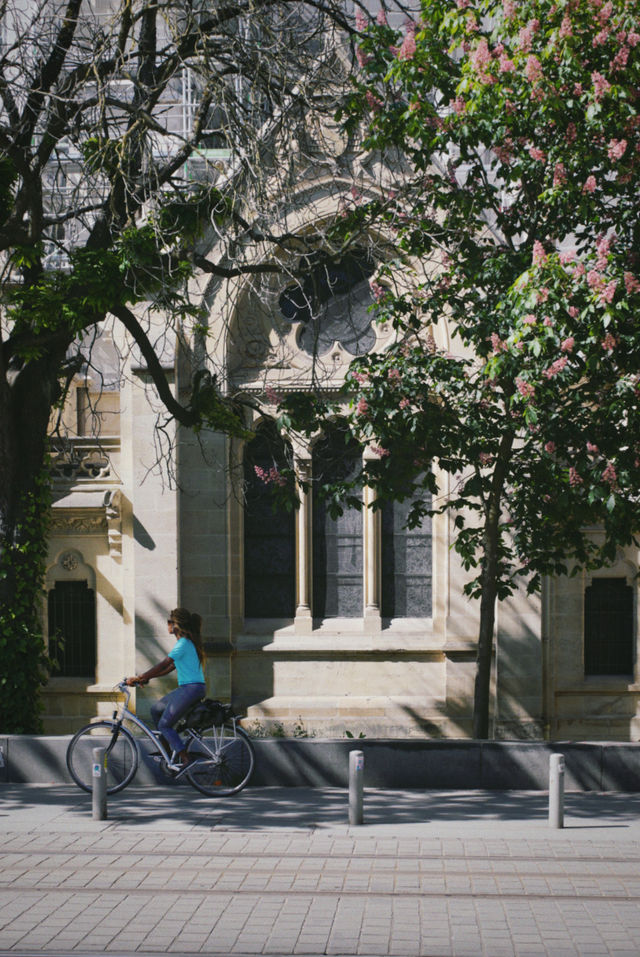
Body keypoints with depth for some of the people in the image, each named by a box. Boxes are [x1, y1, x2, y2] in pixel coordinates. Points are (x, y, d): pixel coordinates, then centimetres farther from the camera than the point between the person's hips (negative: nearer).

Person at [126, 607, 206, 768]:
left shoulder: (183, 644, -15)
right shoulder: (188, 642, 16)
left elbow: (163, 665, -18)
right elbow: (171, 667, 19)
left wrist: (140, 678, -15)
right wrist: (147, 677, 15)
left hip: (191, 689, -10)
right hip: (187, 688, 10)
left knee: (164, 724, -6)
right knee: (156, 708, 17)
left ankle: (185, 759, -6)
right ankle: (168, 747, 20)